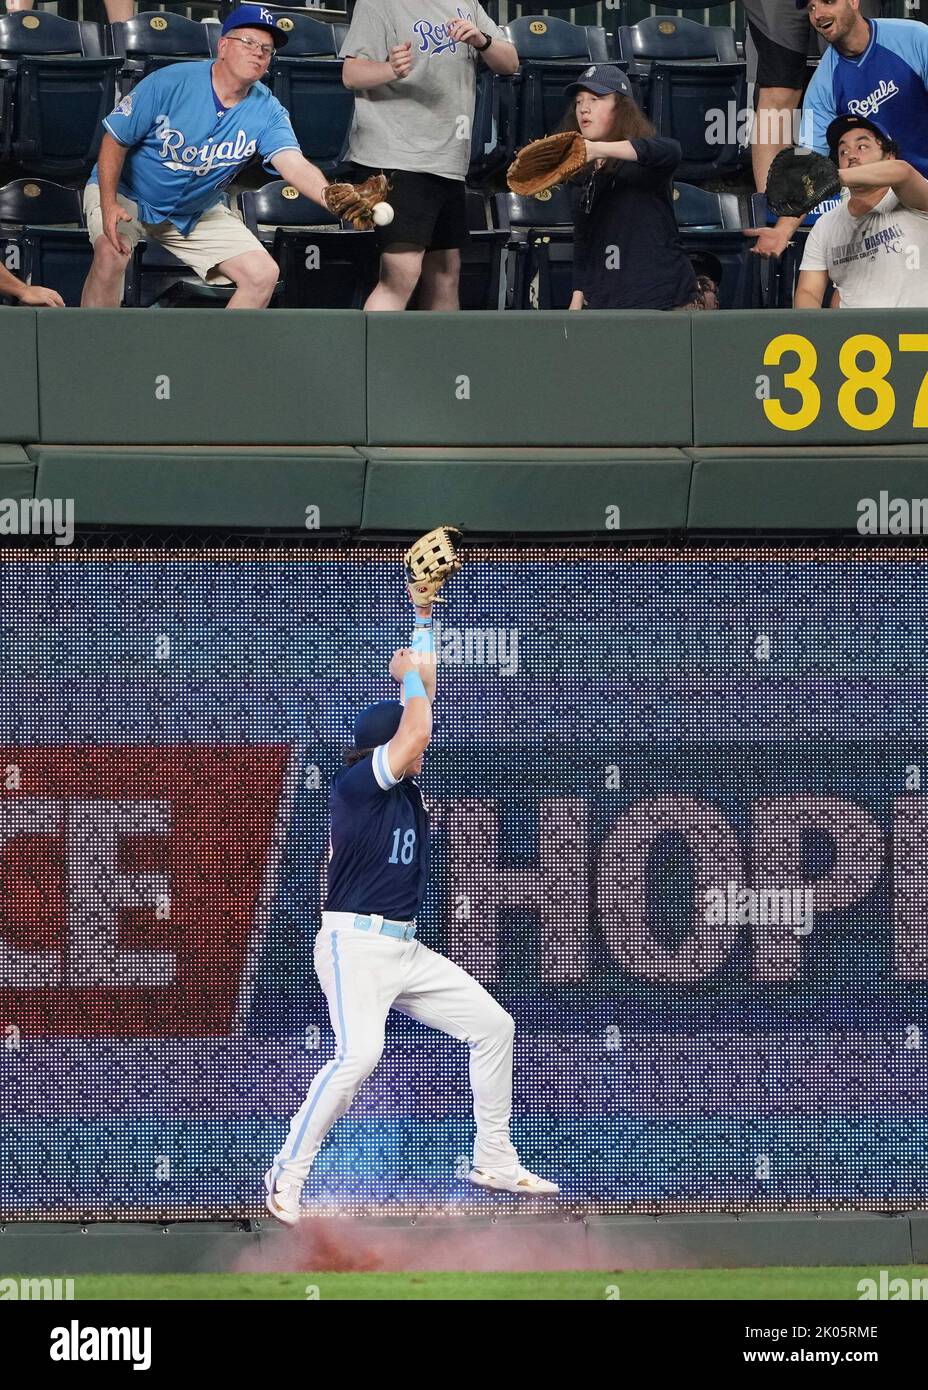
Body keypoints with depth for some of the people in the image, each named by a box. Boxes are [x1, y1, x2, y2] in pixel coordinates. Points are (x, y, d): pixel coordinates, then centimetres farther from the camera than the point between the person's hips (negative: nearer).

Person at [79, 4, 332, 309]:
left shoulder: (266, 111, -13)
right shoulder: (170, 83, -22)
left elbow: (295, 166, -28)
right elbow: (115, 140, -14)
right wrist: (109, 205, -28)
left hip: (198, 214, 4)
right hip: (128, 195, -4)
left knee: (263, 275, -8)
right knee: (111, 255, -33)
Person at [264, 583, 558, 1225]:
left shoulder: (404, 786, 12)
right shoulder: (355, 782, -11)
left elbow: (420, 697, 17)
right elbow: (416, 732, -22)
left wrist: (424, 616, 15)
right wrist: (412, 675, -4)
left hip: (407, 952, 9)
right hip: (354, 946, -9)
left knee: (493, 1026, 10)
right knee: (360, 1052, -28)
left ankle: (494, 1159, 19)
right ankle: (288, 1175, -20)